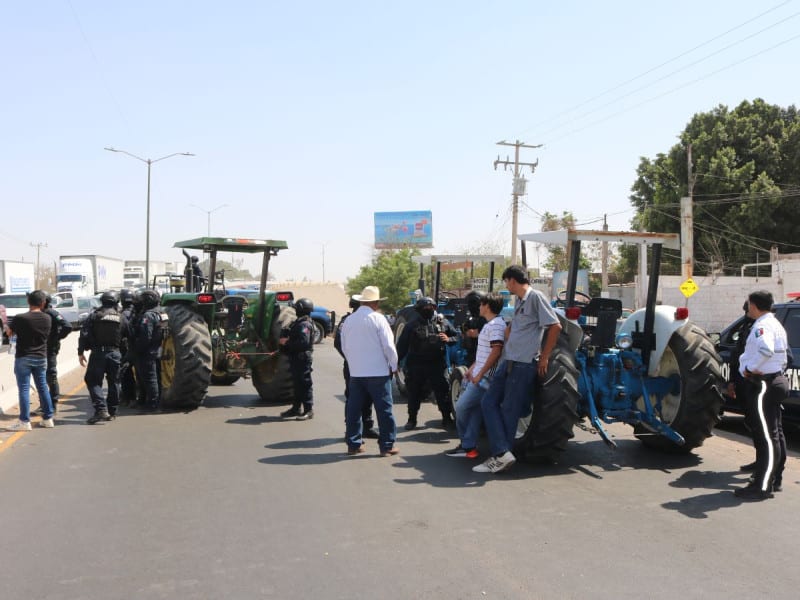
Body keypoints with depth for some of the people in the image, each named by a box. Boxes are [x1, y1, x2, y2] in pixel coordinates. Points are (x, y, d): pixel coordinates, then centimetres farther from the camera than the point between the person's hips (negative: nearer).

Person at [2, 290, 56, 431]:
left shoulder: (20, 318, -16)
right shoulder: (48, 319, -2)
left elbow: (8, 331, 0)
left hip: (23, 358, -4)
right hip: (41, 358, 4)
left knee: (24, 389, 0)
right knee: (43, 387, 12)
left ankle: (24, 422, 2)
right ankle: (48, 418, 17)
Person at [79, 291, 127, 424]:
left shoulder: (95, 315, -1)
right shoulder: (121, 318, 7)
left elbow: (84, 334, -6)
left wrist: (81, 352, -1)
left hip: (98, 353, -3)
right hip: (114, 353, 3)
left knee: (93, 381, 0)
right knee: (113, 382, 12)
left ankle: (101, 409, -15)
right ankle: (112, 412, 17)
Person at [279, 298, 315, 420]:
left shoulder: (305, 324, -17)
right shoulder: (298, 322, 16)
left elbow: (304, 342, -28)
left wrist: (287, 342, -19)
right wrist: (286, 339, -2)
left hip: (302, 358, -10)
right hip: (296, 358, 10)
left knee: (305, 384, -6)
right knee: (297, 383, 16)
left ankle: (308, 410, -2)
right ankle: (296, 408, 26)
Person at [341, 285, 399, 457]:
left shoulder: (349, 320, 6)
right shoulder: (378, 319, -9)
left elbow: (344, 347, 11)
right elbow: (388, 345, -11)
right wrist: (393, 365, 2)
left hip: (355, 372, 5)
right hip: (378, 372, -5)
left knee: (354, 409, 10)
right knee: (384, 409, 3)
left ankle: (354, 444, 14)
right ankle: (387, 445, 7)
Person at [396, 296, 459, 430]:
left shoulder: (443, 322, 6)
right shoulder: (412, 326, 2)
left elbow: (456, 336, 12)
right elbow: (402, 346, -1)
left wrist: (448, 339, -10)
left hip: (437, 365, 0)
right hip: (416, 366, 0)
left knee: (442, 391, 3)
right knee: (414, 393, 7)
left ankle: (447, 418, 18)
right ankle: (412, 419, 21)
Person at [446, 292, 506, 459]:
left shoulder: (496, 325, -14)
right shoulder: (489, 325, 18)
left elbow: (496, 352, -23)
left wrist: (479, 374, -20)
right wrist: (471, 369, 18)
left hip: (484, 377, -9)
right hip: (478, 375, 9)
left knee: (462, 407, -7)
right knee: (474, 411, 8)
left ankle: (466, 445, 10)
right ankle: (468, 446, 11)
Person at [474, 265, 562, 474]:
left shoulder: (535, 296, -9)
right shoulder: (519, 301, 18)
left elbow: (555, 326, -15)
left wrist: (544, 358, -11)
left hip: (524, 364, -9)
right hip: (508, 362, 9)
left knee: (509, 410, -3)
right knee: (488, 402, 5)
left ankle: (501, 456, 6)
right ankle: (502, 453, 3)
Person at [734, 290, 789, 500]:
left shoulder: (762, 325, -17)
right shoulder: (776, 325, 17)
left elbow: (765, 349, -38)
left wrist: (748, 368, -24)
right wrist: (745, 367, 1)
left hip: (762, 385, -11)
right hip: (776, 382, 11)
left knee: (766, 437, -7)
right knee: (775, 434, 17)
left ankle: (762, 486, -3)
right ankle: (774, 479, 27)